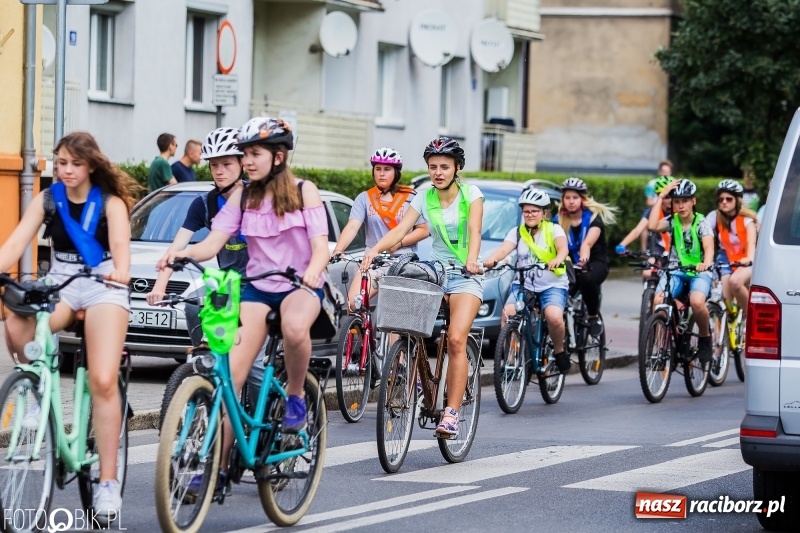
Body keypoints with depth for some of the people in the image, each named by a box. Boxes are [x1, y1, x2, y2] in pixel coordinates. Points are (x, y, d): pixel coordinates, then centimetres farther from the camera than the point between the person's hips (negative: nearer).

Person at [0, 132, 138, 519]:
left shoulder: (110, 202, -4)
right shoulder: (47, 200, 3)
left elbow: (120, 243, -20)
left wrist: (120, 271, -44)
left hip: (103, 287, -3)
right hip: (60, 283, 3)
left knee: (103, 382, -18)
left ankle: (108, 480, -13)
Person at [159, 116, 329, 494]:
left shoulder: (303, 191, -2)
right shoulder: (242, 197, 6)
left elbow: (320, 245, -11)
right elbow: (213, 242, -4)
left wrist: (313, 270, -34)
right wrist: (184, 253, -25)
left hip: (300, 285, -3)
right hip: (256, 287, 3)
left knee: (294, 327, -40)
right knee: (230, 374, -14)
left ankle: (296, 396, -12)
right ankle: (218, 466, -12)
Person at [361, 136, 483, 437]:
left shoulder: (471, 194, -4)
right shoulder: (424, 198, 4)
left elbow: (474, 230, -19)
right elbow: (401, 229, -9)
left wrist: (472, 260, -39)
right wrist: (374, 250, -27)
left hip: (465, 275, -4)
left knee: (456, 340, -20)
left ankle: (451, 414, -21)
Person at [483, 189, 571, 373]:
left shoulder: (554, 229, 3)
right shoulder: (517, 232, 10)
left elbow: (563, 248, -17)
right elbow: (504, 249, -9)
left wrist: (558, 259, -42)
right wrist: (491, 259, -33)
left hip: (552, 284, -2)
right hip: (523, 284, 2)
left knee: (554, 316, -32)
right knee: (508, 314, -28)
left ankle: (559, 351, -5)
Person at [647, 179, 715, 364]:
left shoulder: (701, 223, -3)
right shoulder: (671, 221, 4)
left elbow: (709, 247, -19)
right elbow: (652, 226, -17)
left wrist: (706, 263, -42)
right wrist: (660, 197, -12)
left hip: (699, 272, -3)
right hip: (675, 271, 3)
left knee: (697, 302, -35)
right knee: (658, 301, -28)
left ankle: (705, 337, -6)